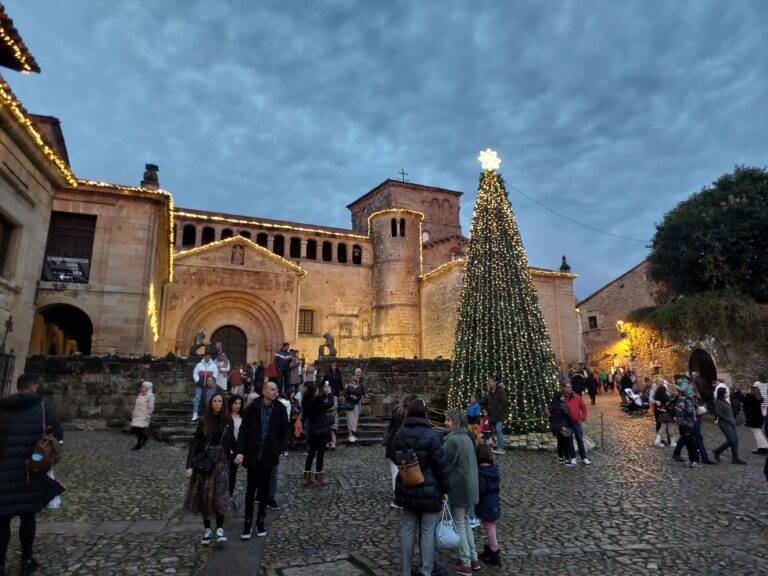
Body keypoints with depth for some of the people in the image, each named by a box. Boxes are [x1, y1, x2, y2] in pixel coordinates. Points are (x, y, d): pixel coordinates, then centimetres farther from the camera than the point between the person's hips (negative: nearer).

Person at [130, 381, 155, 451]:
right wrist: (133, 413, 17)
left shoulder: (150, 396, -13)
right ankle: (144, 438, 28)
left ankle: (138, 445, 6)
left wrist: (149, 415, -25)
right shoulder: (140, 394, 10)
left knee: (140, 430, -8)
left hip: (144, 416, -8)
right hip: (137, 416, 8)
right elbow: (136, 405, 19)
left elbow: (151, 407, -18)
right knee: (133, 430, 7)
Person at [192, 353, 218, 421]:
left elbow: (216, 373, 1)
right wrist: (197, 380, -7)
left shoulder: (213, 365, 4)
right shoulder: (199, 364, 6)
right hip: (199, 385, 0)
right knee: (197, 398, -7)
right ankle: (195, 414, -8)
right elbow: (195, 373, 5)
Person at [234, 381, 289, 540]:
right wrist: (240, 452, -15)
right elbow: (243, 432, -5)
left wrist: (279, 449, -8)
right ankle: (248, 522, 17)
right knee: (250, 489, 4)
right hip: (252, 455, -1)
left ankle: (261, 520, 25)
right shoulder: (252, 409, -6)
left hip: (269, 455, 1)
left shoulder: (280, 410, -3)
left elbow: (284, 432, 3)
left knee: (264, 489, 12)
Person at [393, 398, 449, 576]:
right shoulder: (431, 435, -20)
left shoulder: (399, 434, -2)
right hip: (428, 491, -5)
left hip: (406, 490, 5)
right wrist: (444, 489, -4)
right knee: (428, 531, 9)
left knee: (407, 528, 16)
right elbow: (441, 465, -14)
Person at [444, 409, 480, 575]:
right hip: (470, 486, 9)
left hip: (457, 488, -9)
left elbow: (446, 466, -18)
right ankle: (474, 559, 28)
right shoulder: (466, 438, 8)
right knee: (466, 523, 20)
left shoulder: (452, 440, -21)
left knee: (459, 525, 5)